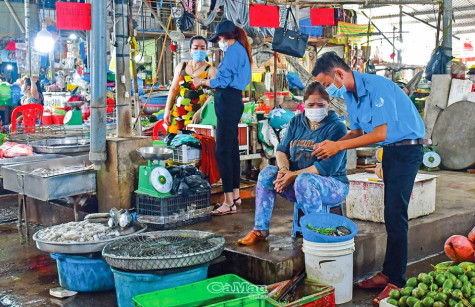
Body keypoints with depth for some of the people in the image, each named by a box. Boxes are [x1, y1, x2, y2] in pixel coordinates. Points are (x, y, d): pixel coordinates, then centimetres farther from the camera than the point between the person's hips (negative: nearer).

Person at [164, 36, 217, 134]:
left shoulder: (210, 70, 0)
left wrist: (200, 112, -23)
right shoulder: (181, 67, 15)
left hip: (195, 116, -4)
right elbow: (173, 89, 16)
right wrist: (167, 110, 8)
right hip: (176, 114, 4)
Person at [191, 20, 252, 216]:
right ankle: (235, 195, 24)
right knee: (232, 148, 15)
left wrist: (202, 82, 1)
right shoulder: (240, 50, 20)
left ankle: (229, 203, -10)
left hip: (228, 102, -11)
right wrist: (208, 83, 23)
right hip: (233, 101, 11)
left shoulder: (233, 51, -10)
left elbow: (222, 82, -14)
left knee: (223, 150, -11)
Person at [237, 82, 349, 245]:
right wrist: (284, 169, -16)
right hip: (296, 183, 6)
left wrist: (294, 175, -22)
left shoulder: (336, 127, -11)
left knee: (304, 181, -37)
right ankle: (260, 229, -10)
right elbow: (282, 149, 7)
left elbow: (328, 167, -20)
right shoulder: (297, 122, 9)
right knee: (267, 173, -16)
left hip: (333, 184, -6)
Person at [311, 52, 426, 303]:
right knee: (391, 214, 12)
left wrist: (340, 146, -21)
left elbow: (381, 133, -25)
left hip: (407, 148, -9)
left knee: (395, 214, -11)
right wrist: (331, 145, -7)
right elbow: (357, 132, 11)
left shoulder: (376, 86, -23)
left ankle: (396, 282, -5)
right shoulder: (349, 94, 6)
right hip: (390, 150, 9)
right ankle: (388, 273, 20)